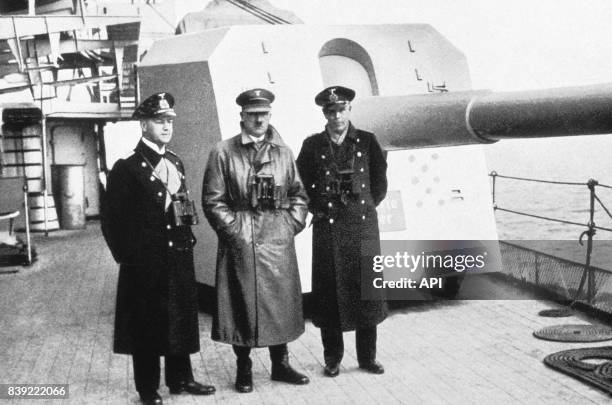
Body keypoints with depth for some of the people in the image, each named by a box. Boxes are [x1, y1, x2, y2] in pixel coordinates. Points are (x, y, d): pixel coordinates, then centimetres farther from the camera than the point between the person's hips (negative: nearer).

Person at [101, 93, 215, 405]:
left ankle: (180, 379, 29)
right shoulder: (127, 168, -10)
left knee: (182, 320, 14)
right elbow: (112, 217, -10)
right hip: (145, 264, -6)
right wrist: (125, 256, -10)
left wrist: (187, 239, 10)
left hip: (180, 259, 6)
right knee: (147, 325, 5)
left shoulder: (175, 163, 10)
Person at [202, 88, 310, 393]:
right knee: (243, 304, 3)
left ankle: (280, 364, 25)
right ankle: (243, 370, 17)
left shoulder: (283, 151, 9)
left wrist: (292, 224, 2)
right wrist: (233, 228, -10)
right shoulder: (223, 152, -2)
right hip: (240, 242, -3)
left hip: (279, 241, 4)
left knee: (281, 301, 10)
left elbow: (298, 194, 13)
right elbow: (213, 200, -4)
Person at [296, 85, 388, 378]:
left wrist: (365, 208, 6)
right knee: (329, 295, 2)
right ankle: (332, 359, 14)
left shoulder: (367, 142, 5)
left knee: (366, 291, 4)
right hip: (327, 229, 0)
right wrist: (318, 209, 4)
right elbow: (302, 183, 10)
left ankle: (367, 357, 16)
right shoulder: (312, 145, 5)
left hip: (363, 227, 0)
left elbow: (380, 183, 11)